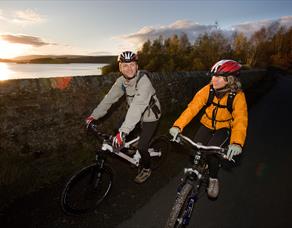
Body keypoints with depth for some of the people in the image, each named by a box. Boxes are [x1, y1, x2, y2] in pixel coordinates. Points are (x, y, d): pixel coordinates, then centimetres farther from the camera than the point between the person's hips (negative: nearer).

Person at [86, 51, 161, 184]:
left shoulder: (143, 81, -32)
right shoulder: (121, 81, -10)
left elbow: (137, 107, -42)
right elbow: (109, 98, -7)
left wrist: (123, 131, -49)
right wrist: (94, 116, -12)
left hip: (149, 117, -6)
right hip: (136, 116, 7)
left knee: (141, 147, -12)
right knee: (122, 137, 5)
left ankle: (146, 169, 20)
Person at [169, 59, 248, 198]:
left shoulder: (237, 96, -23)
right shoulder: (208, 89, -18)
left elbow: (240, 120, -34)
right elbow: (192, 107, -26)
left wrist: (237, 143, -52)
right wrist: (177, 126, -39)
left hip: (224, 128, -2)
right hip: (207, 125, 3)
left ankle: (213, 179, 5)